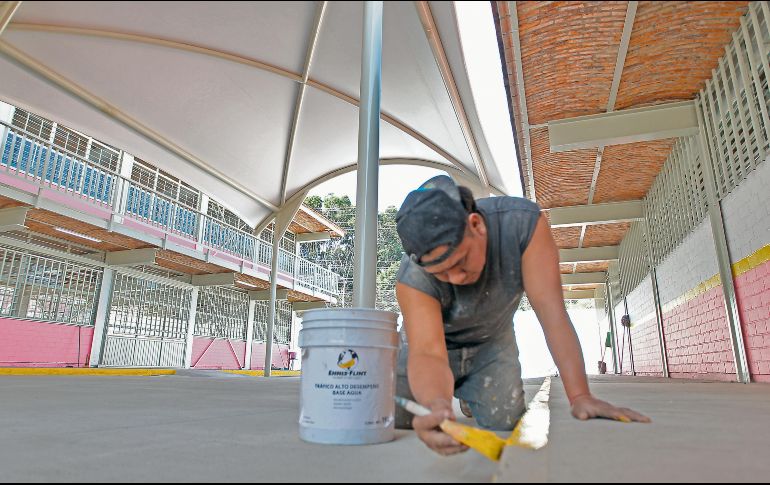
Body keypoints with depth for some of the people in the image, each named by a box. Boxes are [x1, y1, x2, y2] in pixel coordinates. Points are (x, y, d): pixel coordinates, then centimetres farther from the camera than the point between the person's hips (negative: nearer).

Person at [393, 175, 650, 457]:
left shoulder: (523, 222, -33)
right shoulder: (413, 279, -36)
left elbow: (552, 311, -33)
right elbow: (426, 354, -43)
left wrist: (580, 396, -36)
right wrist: (435, 406, -65)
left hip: (492, 341, 1)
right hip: (438, 344, -1)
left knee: (505, 423, -14)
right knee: (391, 425, -10)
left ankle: (470, 395, 20)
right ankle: (451, 395, 21)